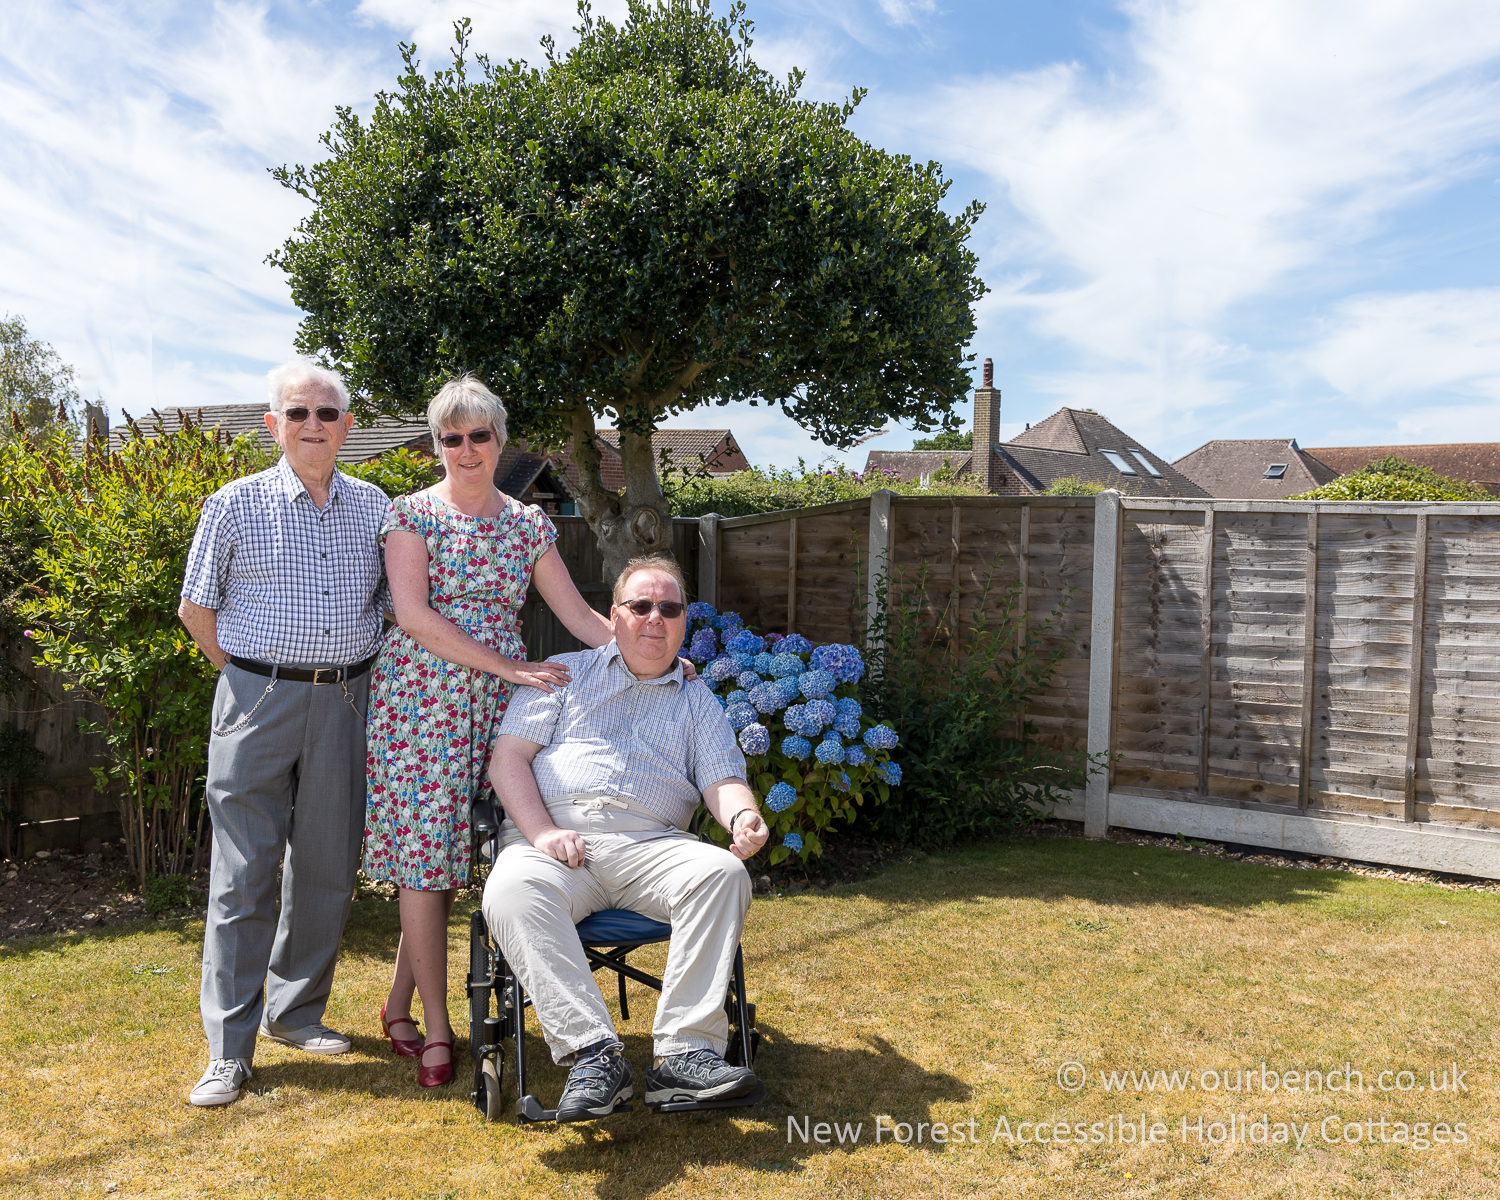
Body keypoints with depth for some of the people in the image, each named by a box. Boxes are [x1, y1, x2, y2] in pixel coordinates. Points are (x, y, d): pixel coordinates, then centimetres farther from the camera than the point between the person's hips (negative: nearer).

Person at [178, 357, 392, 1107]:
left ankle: (296, 1011, 26)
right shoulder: (236, 506, 0)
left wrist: (358, 678, 10)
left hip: (345, 702, 3)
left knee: (328, 868, 9)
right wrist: (255, 678, 5)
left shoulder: (374, 507, 8)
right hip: (258, 700, -3)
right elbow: (196, 609, 6)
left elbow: (395, 601, 17)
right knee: (244, 873, -2)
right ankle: (229, 1046, 6)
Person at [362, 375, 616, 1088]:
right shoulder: (414, 515, -1)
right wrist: (510, 667, -15)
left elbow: (579, 614, 11)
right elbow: (414, 615, -11)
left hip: (496, 704, 4)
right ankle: (436, 1029, 6)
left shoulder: (528, 524, 12)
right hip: (422, 697, -4)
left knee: (444, 856, 6)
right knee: (425, 856, -4)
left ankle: (399, 1003, 23)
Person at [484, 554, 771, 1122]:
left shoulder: (698, 701, 24)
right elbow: (508, 758, 8)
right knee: (511, 893, -34)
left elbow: (723, 780, 10)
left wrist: (743, 816, -15)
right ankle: (594, 1053, -35)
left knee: (724, 873, -30)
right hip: (553, 837, -1)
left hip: (651, 843, 1)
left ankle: (684, 1053, -31)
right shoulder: (564, 673, 19)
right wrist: (543, 831, -10)